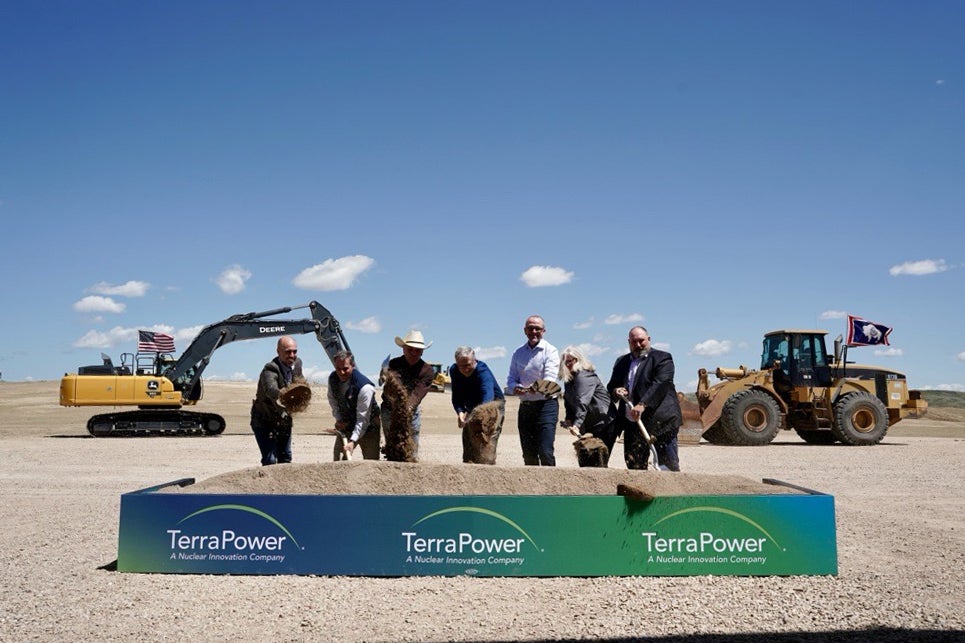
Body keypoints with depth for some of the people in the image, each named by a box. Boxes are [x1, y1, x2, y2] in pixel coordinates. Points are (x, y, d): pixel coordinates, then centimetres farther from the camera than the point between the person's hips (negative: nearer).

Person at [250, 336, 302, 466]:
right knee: (270, 461, -16)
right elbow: (271, 390, -51)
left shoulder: (297, 364, -6)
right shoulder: (270, 370, -28)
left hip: (284, 421, 7)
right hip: (264, 422, -7)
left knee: (285, 459, 16)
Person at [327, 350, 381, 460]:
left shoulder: (365, 387, -29)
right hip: (345, 426, 6)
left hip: (367, 428, -6)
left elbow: (362, 419, -28)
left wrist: (352, 441, -34)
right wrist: (338, 418, -1)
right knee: (338, 460, 5)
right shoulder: (332, 378, -9)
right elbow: (332, 400, 12)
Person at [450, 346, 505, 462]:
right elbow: (456, 396, -12)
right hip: (471, 408, 6)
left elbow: (488, 396, -48)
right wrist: (460, 412, -32)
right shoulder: (454, 371, -13)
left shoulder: (483, 371, -32)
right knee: (467, 446, 8)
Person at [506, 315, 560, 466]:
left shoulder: (550, 350, -2)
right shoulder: (518, 353, 13)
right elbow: (511, 379, 9)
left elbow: (550, 377, -16)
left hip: (546, 404, -5)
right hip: (525, 406, 5)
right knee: (528, 454, 8)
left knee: (545, 452, -14)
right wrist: (515, 388, -15)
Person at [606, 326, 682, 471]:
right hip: (632, 423, 6)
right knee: (633, 465, 6)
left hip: (660, 420, -6)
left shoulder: (662, 358, -1)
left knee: (669, 465, -4)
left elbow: (660, 384, -16)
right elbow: (611, 385, 22)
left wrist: (643, 404, -29)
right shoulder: (622, 362, 18)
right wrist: (615, 391, -3)